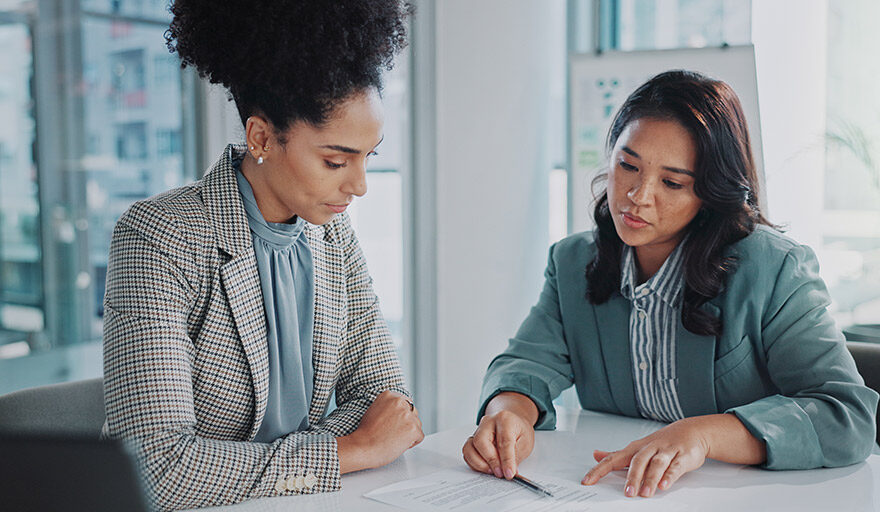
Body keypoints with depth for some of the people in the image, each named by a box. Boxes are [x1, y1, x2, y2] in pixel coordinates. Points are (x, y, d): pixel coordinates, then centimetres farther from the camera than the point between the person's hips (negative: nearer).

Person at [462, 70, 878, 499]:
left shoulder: (775, 271, -11)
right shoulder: (572, 263, 5)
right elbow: (530, 361, -1)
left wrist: (703, 434, -32)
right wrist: (512, 409, -26)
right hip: (607, 492, 4)